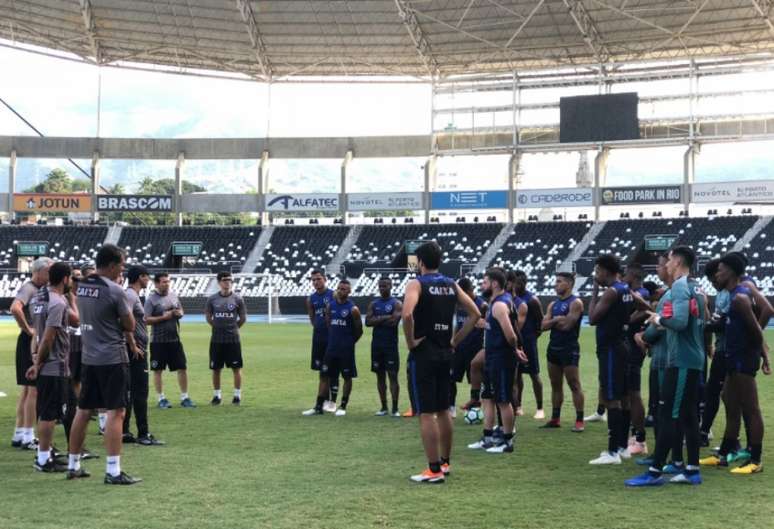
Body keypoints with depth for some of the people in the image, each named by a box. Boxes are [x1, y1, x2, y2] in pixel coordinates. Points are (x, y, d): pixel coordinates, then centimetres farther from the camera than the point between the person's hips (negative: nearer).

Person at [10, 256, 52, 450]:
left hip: (38, 342, 10)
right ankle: (28, 437, -1)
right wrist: (28, 330, -23)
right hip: (31, 342, -10)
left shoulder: (40, 290, 14)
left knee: (27, 390, 14)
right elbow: (15, 308, -33)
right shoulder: (29, 288, -15)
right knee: (34, 390, -6)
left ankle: (19, 435, 22)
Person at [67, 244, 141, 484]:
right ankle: (113, 471, -8)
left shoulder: (81, 287, 7)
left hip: (89, 358, 7)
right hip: (112, 358, -7)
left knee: (83, 411, 14)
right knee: (115, 412, -5)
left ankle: (73, 466, 23)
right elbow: (130, 326, -7)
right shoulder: (115, 291, -14)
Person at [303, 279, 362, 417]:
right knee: (324, 376, 3)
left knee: (347, 377, 4)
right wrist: (333, 338, 14)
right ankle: (318, 407, 7)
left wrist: (349, 342, 4)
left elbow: (359, 330, -3)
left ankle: (343, 406, 14)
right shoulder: (330, 305, 6)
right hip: (331, 347, 5)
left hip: (346, 349, -4)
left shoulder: (353, 309, -8)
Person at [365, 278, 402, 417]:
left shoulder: (396, 304, -3)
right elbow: (368, 322, -3)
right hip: (376, 344, 5)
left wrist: (377, 319, -6)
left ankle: (395, 408, -4)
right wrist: (384, 318, -12)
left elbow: (393, 322, -17)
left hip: (391, 344, -5)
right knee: (380, 375, 8)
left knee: (393, 375, -6)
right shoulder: (373, 304, 11)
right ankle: (383, 407, 15)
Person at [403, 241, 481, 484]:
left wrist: (410, 341, -15)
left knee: (426, 413, -2)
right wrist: (455, 340, 12)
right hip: (445, 353, 7)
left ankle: (434, 470, -1)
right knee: (443, 410, 17)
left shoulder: (416, 284, -11)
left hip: (423, 353, -7)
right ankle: (445, 462, 27)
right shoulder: (451, 285, 9)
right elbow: (475, 313, 11)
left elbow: (407, 314, -28)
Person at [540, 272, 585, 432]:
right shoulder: (553, 304, 13)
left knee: (574, 385, -6)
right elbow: (544, 325, 4)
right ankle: (555, 418, 18)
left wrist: (553, 322, -3)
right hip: (553, 347, 8)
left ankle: (579, 420, -4)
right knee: (555, 385, 11)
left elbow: (566, 325, -18)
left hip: (569, 348, -8)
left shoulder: (575, 303, -9)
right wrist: (556, 320, -11)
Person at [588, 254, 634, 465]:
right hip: (620, 346, 10)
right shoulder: (626, 290, 13)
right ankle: (622, 446, 22)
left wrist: (594, 292, -9)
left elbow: (592, 318, -16)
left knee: (611, 399, -9)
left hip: (610, 349, -10)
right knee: (619, 398, 15)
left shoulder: (611, 292, -16)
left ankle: (613, 452, -8)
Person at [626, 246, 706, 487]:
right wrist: (660, 319, 14)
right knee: (688, 415, 12)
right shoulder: (695, 287, 15)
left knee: (668, 415, -7)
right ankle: (692, 470, 16)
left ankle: (655, 471, -5)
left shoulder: (680, 286, -14)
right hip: (694, 359, 10)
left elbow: (679, 321, -27)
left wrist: (659, 320, -9)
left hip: (681, 361, -10)